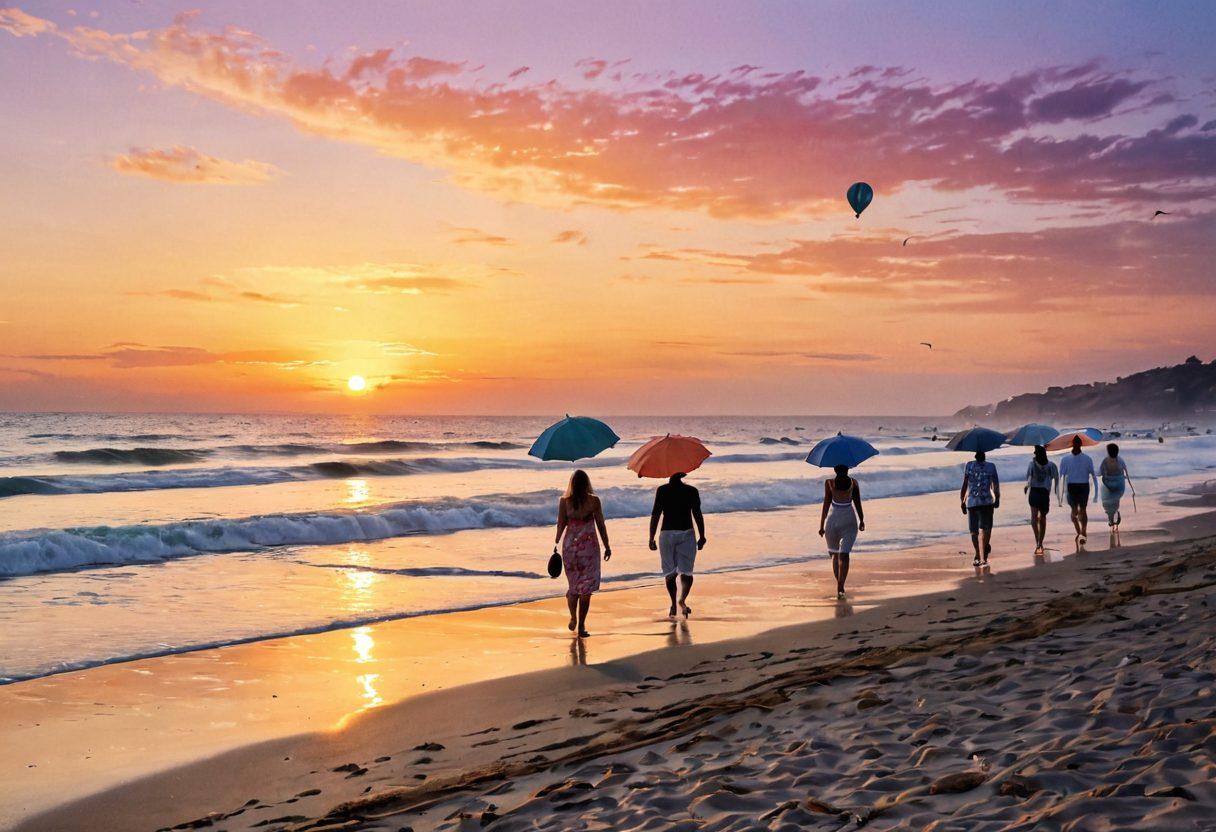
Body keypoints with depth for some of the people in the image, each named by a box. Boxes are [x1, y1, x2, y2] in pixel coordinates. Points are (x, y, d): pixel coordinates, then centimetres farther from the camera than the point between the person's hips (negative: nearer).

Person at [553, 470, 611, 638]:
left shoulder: (564, 501, -3)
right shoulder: (594, 500, -5)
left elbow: (561, 524, -2)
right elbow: (601, 525, -2)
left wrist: (556, 543, 11)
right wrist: (607, 546, 6)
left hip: (570, 545, 2)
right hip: (589, 546, -2)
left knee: (573, 585, 19)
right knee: (586, 587, 1)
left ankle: (573, 618, 22)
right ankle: (581, 626, 0)